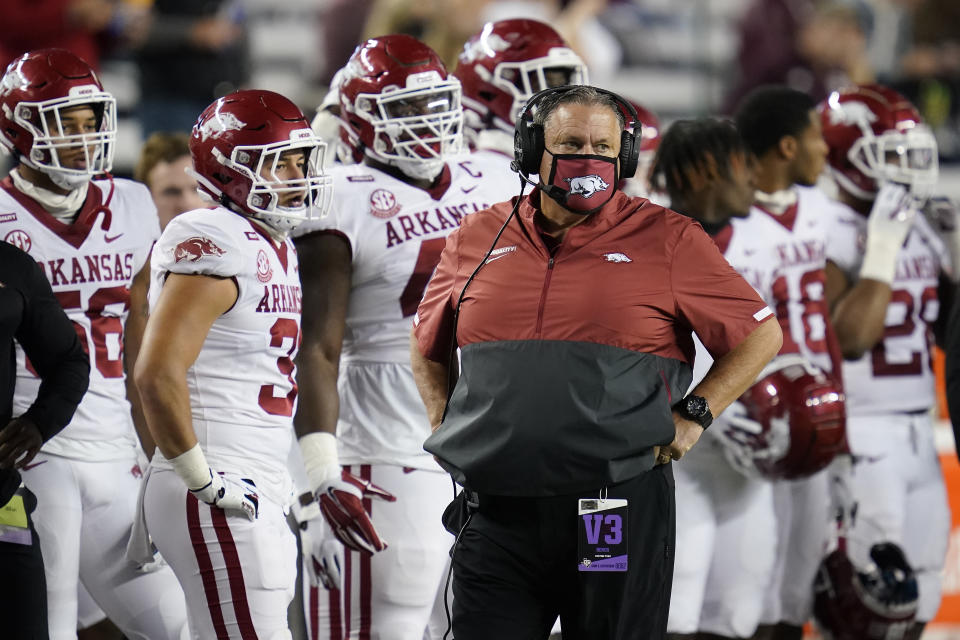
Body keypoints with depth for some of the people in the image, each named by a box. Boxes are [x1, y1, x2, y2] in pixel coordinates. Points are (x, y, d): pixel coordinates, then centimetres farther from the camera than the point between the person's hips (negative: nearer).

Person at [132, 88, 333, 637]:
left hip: (261, 497, 10)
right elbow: (158, 373, -21)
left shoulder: (278, 251, 17)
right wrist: (203, 479, -17)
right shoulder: (213, 246, -12)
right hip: (216, 503, -10)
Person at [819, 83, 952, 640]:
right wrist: (882, 252, -23)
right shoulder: (829, 237, -14)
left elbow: (950, 333, 18)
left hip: (918, 432, 8)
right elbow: (849, 338, -24)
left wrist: (954, 261, 5)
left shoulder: (921, 230, 10)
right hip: (860, 435, -8)